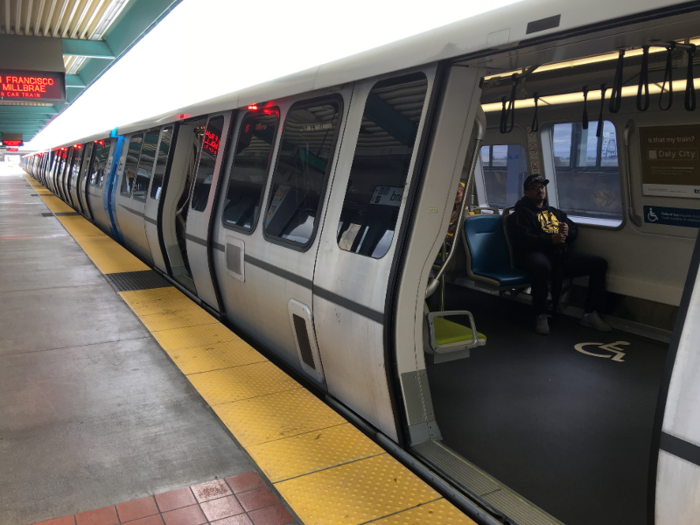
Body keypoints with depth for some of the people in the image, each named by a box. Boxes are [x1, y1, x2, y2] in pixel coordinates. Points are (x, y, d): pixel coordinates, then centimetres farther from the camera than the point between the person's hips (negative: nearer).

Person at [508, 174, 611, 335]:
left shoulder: (555, 212, 31)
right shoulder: (522, 213, 7)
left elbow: (574, 230, 27)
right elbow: (521, 239, -10)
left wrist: (567, 231, 0)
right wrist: (551, 239, -19)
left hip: (562, 255, 7)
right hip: (536, 254, -7)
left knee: (599, 263, -7)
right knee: (542, 266, -43)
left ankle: (591, 314, -3)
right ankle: (541, 316, -27)